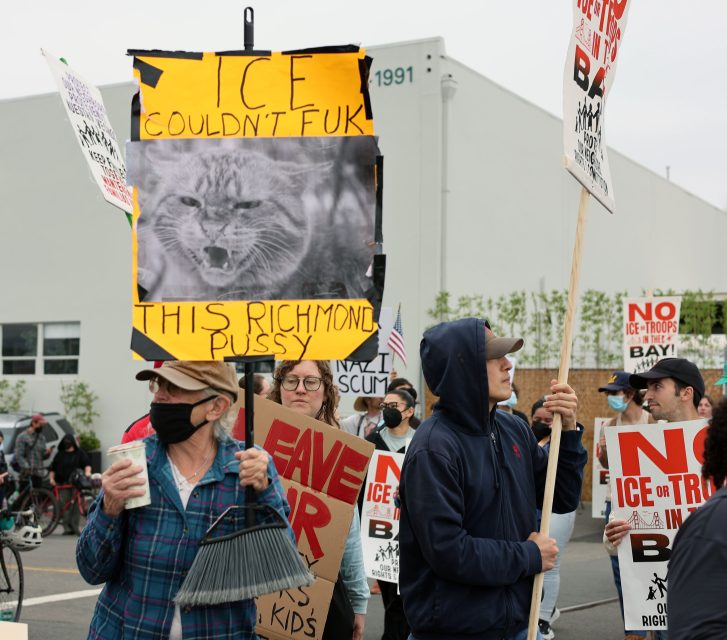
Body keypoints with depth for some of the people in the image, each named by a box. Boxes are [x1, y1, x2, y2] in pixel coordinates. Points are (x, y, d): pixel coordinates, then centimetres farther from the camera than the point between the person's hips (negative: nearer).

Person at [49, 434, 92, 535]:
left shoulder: (80, 453, 9)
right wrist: (52, 479, 8)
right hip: (63, 484, 2)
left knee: (77, 505, -7)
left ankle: (75, 526, -3)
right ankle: (67, 528, -1)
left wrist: (87, 472, -18)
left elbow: (87, 464, 0)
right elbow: (53, 468, 18)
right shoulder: (59, 454, 15)